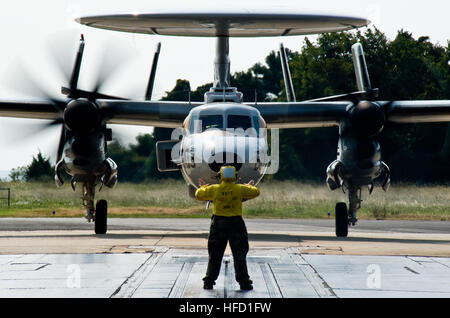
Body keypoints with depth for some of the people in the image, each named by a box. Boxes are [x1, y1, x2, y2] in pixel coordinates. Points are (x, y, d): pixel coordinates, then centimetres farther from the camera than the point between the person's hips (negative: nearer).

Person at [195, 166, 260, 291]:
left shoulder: (214, 189, -6)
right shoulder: (240, 189, -7)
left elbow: (199, 195, 7)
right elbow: (256, 192, 8)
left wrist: (203, 187, 28)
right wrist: (249, 186, 29)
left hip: (218, 224, 1)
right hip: (236, 223, -1)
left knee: (215, 255, 11)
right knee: (240, 255, 6)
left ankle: (209, 281, 11)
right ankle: (244, 282, 5)